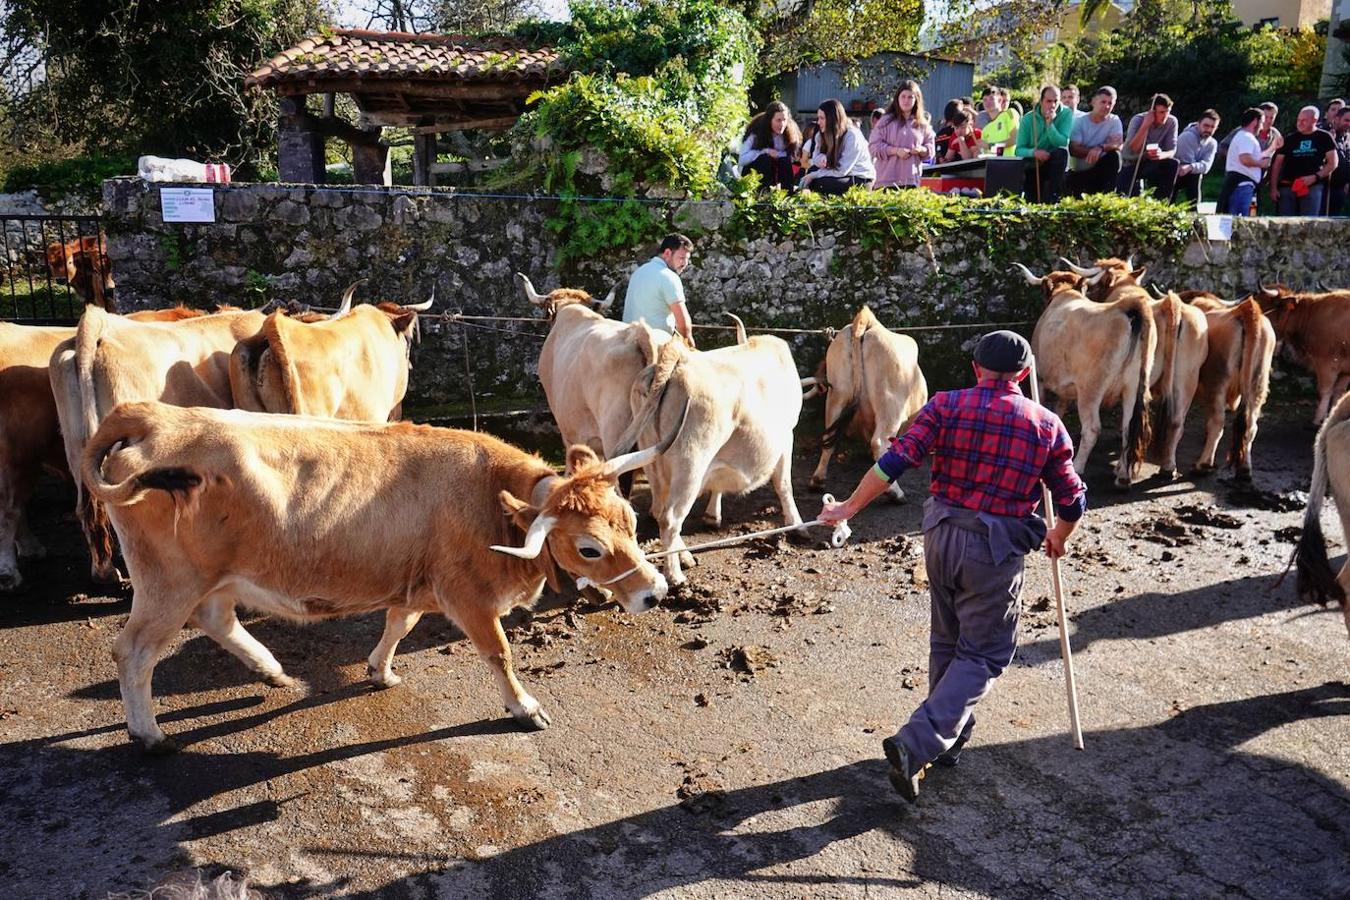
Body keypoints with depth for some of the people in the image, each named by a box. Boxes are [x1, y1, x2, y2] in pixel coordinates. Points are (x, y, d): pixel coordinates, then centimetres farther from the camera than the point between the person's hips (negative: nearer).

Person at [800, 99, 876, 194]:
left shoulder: (852, 136, -22)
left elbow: (841, 171, -24)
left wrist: (813, 176, -21)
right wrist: (821, 158, -24)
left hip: (861, 180, -8)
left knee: (818, 184, -26)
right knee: (814, 169, -12)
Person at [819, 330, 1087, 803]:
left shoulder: (947, 405, -2)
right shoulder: (1047, 425, 1)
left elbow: (895, 461, -11)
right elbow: (1073, 500, 6)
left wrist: (849, 508, -3)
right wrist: (1059, 538, 27)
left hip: (941, 534, 2)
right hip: (998, 550, -2)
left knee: (946, 640, 20)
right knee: (983, 655, 6)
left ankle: (950, 735, 36)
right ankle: (915, 743, -8)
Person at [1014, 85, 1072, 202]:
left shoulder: (1066, 114, -7)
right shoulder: (1028, 119, -5)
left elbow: (1063, 144, -18)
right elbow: (1019, 150, -9)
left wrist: (1050, 123, -26)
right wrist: (1034, 152, -30)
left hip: (1057, 163, -1)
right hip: (1033, 164, 1)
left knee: (1061, 152, -33)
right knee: (1031, 201, -18)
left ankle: (1053, 198, -30)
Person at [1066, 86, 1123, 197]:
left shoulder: (1114, 121, -2)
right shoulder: (1079, 121, -4)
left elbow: (1119, 145, -19)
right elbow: (1073, 150, -15)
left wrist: (1101, 148, -38)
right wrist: (1093, 150, -29)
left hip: (1100, 170, 1)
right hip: (1080, 172, -1)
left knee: (1114, 155, -27)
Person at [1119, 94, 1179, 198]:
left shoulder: (1172, 122, -11)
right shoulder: (1138, 120, -20)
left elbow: (1172, 150, -14)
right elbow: (1133, 149, -31)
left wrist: (1162, 155, -39)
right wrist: (1146, 124, -34)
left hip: (1151, 162, 4)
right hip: (1131, 164, -4)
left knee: (1173, 164, -25)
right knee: (1134, 195, -27)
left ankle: (1161, 202, -17)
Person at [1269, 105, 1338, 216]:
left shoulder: (1324, 138, 6)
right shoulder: (1290, 139, 12)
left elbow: (1332, 163, 3)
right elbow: (1277, 164, 10)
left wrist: (1315, 177, -12)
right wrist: (1273, 188, 1)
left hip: (1313, 187, -2)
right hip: (1287, 187, 2)